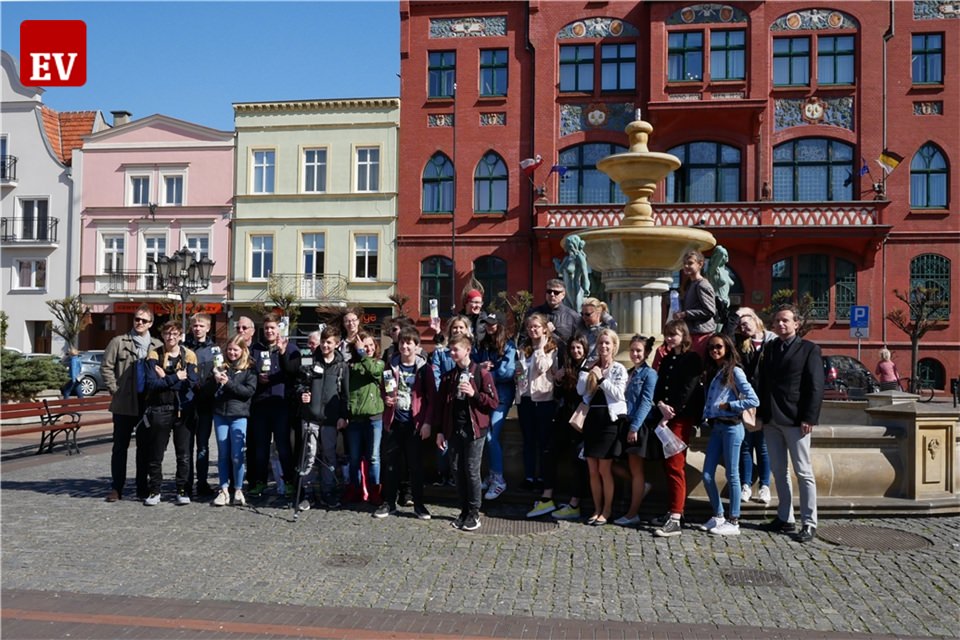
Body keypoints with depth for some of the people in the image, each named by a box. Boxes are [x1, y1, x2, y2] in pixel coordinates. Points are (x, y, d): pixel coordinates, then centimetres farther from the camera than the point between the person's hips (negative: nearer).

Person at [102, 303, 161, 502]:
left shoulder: (157, 346, 6)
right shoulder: (119, 342, 2)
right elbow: (106, 367, 1)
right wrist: (115, 390, -5)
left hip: (148, 404, 2)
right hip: (124, 404, -1)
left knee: (145, 447, 8)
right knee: (120, 446, 6)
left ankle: (142, 488, 16)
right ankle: (116, 487, 14)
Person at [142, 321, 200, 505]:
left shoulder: (189, 356, 2)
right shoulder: (154, 356, 2)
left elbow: (191, 383, -10)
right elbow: (152, 384, -10)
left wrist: (165, 379, -10)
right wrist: (175, 378, -14)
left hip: (183, 410, 0)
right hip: (159, 409, 0)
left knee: (184, 454, 4)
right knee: (155, 454, 7)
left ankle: (183, 490, 15)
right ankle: (154, 491, 19)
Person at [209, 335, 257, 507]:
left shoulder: (249, 369, 2)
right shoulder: (220, 367, 10)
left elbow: (249, 391, -9)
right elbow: (207, 389, 8)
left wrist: (228, 382, -16)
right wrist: (215, 379, -12)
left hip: (239, 415, -3)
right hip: (220, 414, 3)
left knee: (237, 455, -2)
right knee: (223, 454, 7)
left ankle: (238, 490, 11)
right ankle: (223, 490, 13)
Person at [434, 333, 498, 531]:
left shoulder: (481, 373, -3)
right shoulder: (448, 377, 10)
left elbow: (494, 402, -5)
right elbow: (440, 404, 10)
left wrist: (474, 394, -17)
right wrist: (440, 431, 5)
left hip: (474, 429, -4)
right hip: (455, 429, 4)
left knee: (472, 471, -2)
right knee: (460, 471, 9)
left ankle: (474, 513, 9)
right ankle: (464, 510, 19)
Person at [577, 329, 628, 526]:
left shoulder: (619, 369, -2)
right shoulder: (591, 367, 13)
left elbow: (619, 393, -14)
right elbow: (580, 390, 3)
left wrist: (601, 379, -16)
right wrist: (587, 371, -6)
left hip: (609, 420, -5)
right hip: (592, 419, 5)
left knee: (604, 469, -1)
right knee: (592, 470, 8)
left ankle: (606, 511, 10)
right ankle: (597, 510, 19)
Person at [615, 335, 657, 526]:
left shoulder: (649, 374, -6)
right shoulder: (628, 374, 15)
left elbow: (646, 402, -13)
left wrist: (635, 426, -20)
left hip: (639, 426, -7)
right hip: (625, 424, 7)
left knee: (636, 469, 0)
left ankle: (633, 514, 6)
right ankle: (641, 485, 29)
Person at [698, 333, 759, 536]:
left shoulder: (734, 371, -5)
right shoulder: (711, 372, 16)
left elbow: (754, 400, -11)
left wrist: (729, 405, -10)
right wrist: (707, 417, 1)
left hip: (731, 427, -7)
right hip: (716, 427, 7)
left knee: (732, 475, -2)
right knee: (707, 475, 5)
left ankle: (734, 522, 6)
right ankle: (718, 516, 19)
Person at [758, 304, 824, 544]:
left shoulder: (809, 349, -3)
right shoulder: (769, 349, 12)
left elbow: (816, 387, -8)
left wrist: (809, 418, -14)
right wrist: (760, 413, 6)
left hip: (795, 420, -6)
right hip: (771, 420, 6)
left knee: (803, 472, 0)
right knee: (778, 471, 11)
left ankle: (809, 523, 6)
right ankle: (785, 518, 20)